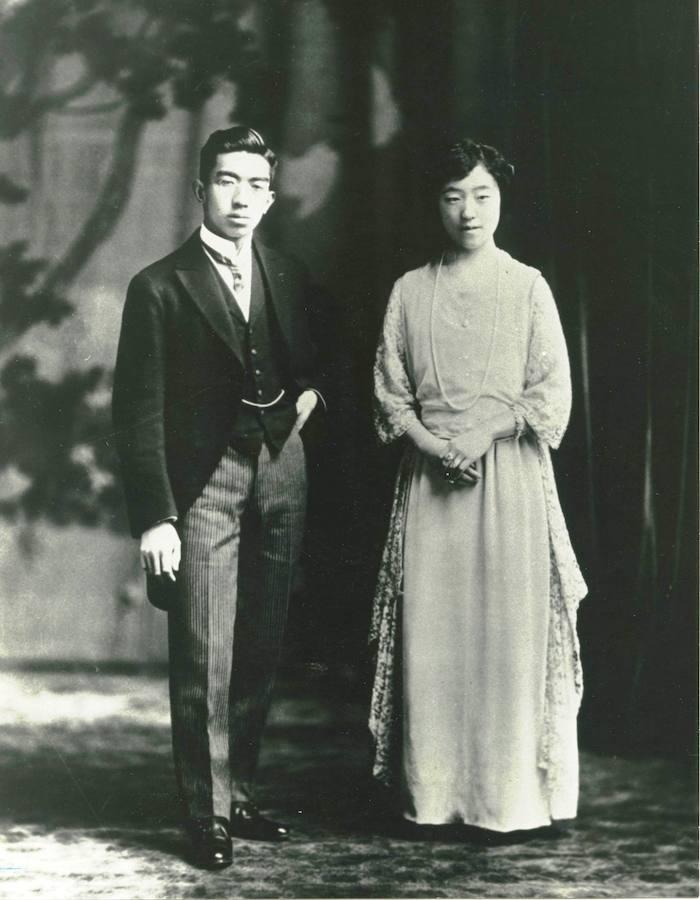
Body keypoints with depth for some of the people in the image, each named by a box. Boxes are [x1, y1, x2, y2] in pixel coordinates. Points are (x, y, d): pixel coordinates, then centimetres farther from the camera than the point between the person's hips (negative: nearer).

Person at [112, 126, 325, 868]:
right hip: (203, 485, -4)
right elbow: (138, 412, -7)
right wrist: (154, 516, -14)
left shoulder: (290, 280, 12)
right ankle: (208, 816, 8)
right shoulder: (161, 287, -3)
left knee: (259, 657, 9)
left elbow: (311, 362, 30)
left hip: (279, 479, 5)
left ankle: (240, 797, 23)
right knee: (203, 662, -4)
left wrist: (309, 393, 7)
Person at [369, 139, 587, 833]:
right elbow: (389, 392, 7)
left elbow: (552, 395, 1)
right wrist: (434, 445, -9)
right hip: (430, 480, 2)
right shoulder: (410, 291, 10)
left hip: (509, 476, -1)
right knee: (430, 632, -1)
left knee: (509, 629, -3)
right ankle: (431, 793, 7)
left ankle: (510, 795, 6)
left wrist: (479, 436, -11)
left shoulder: (528, 287, 5)